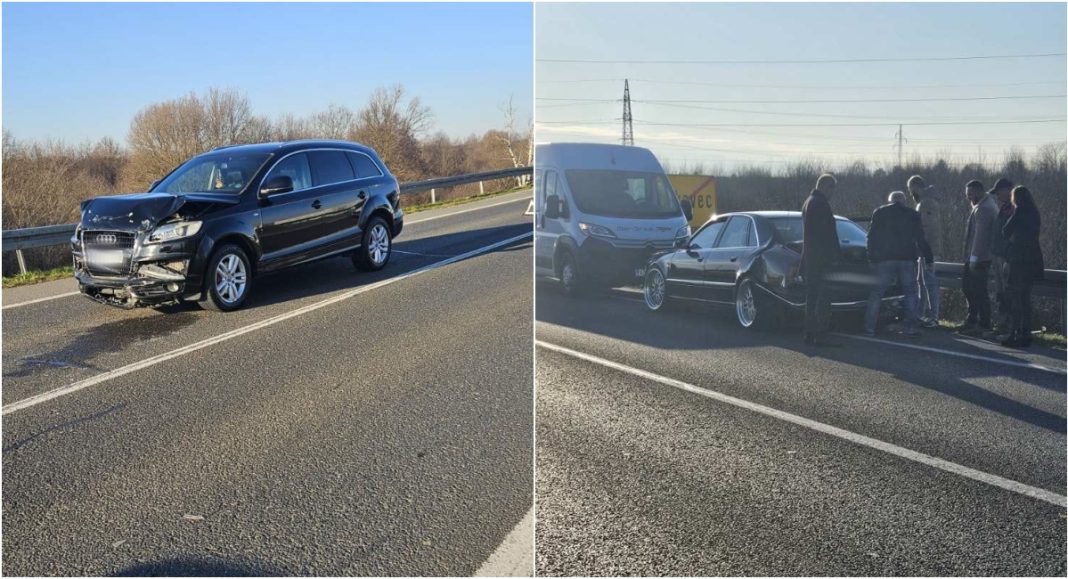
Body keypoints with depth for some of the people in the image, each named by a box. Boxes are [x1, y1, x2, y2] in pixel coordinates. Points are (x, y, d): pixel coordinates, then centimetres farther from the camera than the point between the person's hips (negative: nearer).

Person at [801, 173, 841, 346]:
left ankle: (810, 335, 15)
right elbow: (828, 233, -18)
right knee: (823, 298, -9)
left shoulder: (808, 202, 19)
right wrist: (834, 255, -15)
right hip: (821, 259, -10)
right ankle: (819, 336, -11)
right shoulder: (821, 204, -13)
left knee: (812, 297, 12)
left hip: (810, 258, 10)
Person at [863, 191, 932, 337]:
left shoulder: (879, 213, 8)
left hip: (884, 259, -1)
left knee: (876, 293, 2)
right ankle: (910, 327, 4)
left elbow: (872, 237, 4)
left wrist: (871, 258, 8)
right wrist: (928, 257, 16)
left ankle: (869, 328, -3)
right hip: (907, 259, 1)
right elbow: (921, 239, 10)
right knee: (910, 293, 10)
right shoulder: (912, 215, 10)